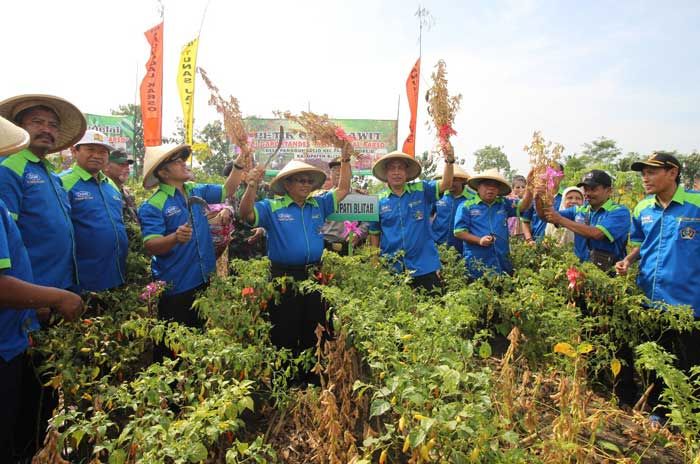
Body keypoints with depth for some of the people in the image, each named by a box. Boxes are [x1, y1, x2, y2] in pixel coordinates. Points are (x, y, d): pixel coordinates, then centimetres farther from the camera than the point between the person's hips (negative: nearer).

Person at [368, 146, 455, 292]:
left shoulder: (421, 190, 1)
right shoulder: (379, 200, 1)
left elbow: (445, 184, -13)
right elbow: (374, 233, 7)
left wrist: (449, 161, -31)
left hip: (424, 266, 0)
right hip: (391, 268, 0)